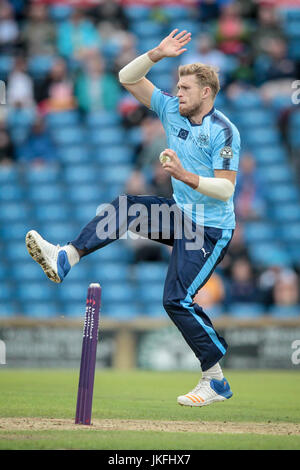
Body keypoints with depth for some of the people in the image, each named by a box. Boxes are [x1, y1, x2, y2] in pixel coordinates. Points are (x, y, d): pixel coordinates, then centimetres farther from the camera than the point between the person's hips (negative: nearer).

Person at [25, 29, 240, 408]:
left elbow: (226, 189, -24)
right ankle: (65, 259, -10)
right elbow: (128, 78, 3)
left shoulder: (223, 131, -18)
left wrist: (186, 176, -35)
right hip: (181, 213, 8)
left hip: (210, 228, -8)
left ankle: (216, 381, -6)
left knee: (177, 299, -13)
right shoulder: (172, 111, 3)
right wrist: (157, 54, -11)